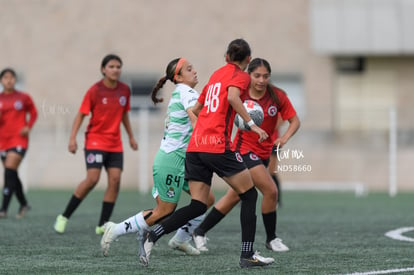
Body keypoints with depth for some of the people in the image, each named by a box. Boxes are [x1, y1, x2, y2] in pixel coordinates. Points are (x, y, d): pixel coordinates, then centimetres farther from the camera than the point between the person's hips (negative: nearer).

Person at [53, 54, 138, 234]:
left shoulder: (124, 90, 4)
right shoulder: (95, 91, -10)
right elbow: (81, 115, -7)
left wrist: (131, 136, 22)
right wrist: (73, 138, -15)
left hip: (115, 144, 5)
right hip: (95, 140, -5)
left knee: (115, 180, -8)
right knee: (92, 179, -16)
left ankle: (103, 225, -2)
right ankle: (64, 217, -4)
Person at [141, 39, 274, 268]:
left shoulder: (216, 74, 23)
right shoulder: (240, 76, 2)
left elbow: (196, 109, 31)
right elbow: (232, 97, -21)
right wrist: (251, 124, -22)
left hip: (195, 146, 7)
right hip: (217, 145, -7)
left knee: (198, 206, 5)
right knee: (249, 195, 5)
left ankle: (151, 236, -10)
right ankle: (247, 255, 0)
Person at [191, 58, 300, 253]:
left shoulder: (277, 96, -8)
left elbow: (295, 121, -5)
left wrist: (284, 138, -22)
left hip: (264, 152, 5)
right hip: (245, 149, -5)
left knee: (234, 196, 11)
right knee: (271, 191, -17)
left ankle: (200, 231, 24)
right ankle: (271, 239, 1)